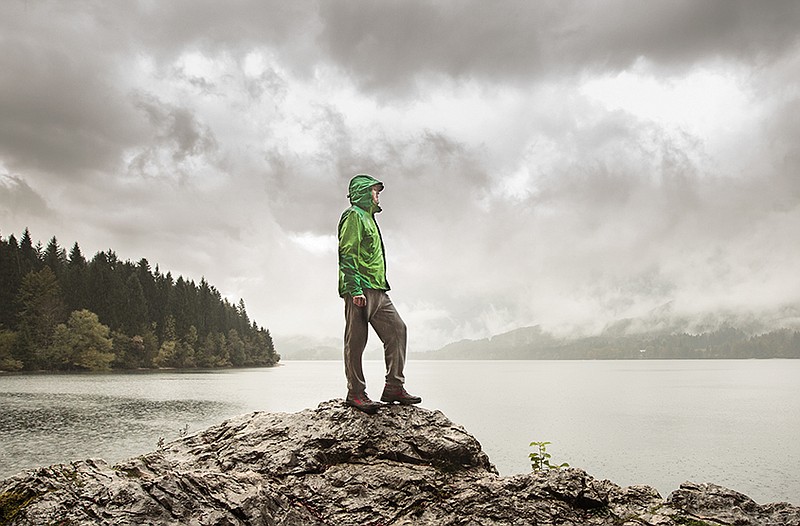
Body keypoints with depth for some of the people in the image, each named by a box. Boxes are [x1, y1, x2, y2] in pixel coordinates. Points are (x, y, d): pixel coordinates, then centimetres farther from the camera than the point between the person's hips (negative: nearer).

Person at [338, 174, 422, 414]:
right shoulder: (354, 215, -2)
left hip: (378, 291, 10)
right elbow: (347, 254, -13)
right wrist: (355, 288, -21)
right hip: (360, 289, -10)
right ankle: (355, 393, -2)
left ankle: (394, 387, 3)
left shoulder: (368, 218, 29)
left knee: (397, 328, 1)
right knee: (356, 340, -6)